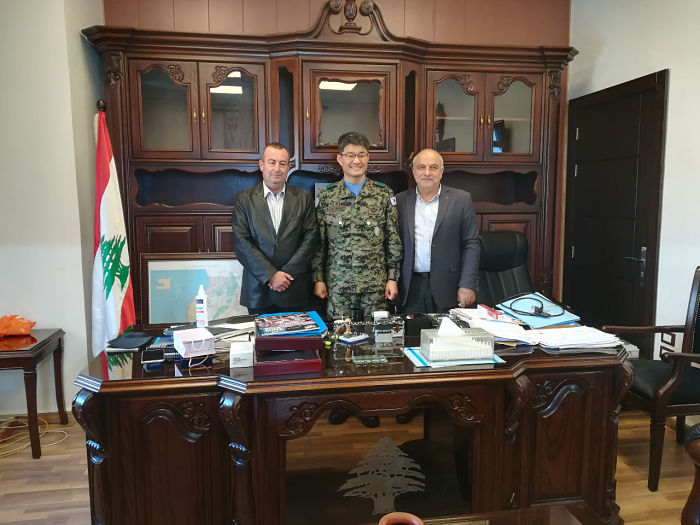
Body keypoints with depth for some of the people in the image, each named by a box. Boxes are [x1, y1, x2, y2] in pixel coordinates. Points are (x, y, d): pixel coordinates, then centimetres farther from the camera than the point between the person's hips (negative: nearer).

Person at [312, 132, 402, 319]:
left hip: (376, 284, 0)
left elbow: (393, 240, 3)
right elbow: (318, 242, 5)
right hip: (337, 284, 0)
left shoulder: (384, 194, 2)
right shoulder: (326, 197, 3)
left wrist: (393, 278, -1)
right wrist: (318, 279, 2)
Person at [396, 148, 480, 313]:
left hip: (446, 288, -1)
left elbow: (471, 244, 0)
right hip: (410, 288, 1)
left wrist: (467, 285, -7)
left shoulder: (461, 199, 3)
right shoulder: (400, 201, 7)